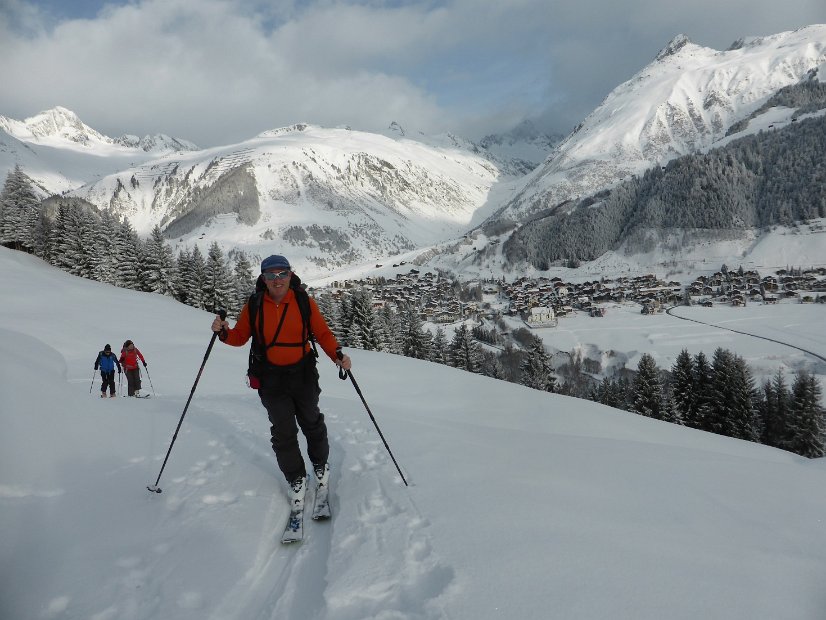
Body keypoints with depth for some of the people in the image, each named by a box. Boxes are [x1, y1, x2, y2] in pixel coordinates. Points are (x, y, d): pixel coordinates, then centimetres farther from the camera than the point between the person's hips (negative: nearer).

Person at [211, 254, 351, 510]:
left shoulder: (304, 301, -9)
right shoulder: (254, 305, -7)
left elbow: (322, 333, -2)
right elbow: (240, 336, 2)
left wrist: (337, 355, -18)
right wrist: (224, 333, -20)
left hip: (303, 374, 0)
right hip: (271, 378, 0)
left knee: (311, 422, 16)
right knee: (282, 431, 5)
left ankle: (320, 463, 42)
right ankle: (296, 479, 25)